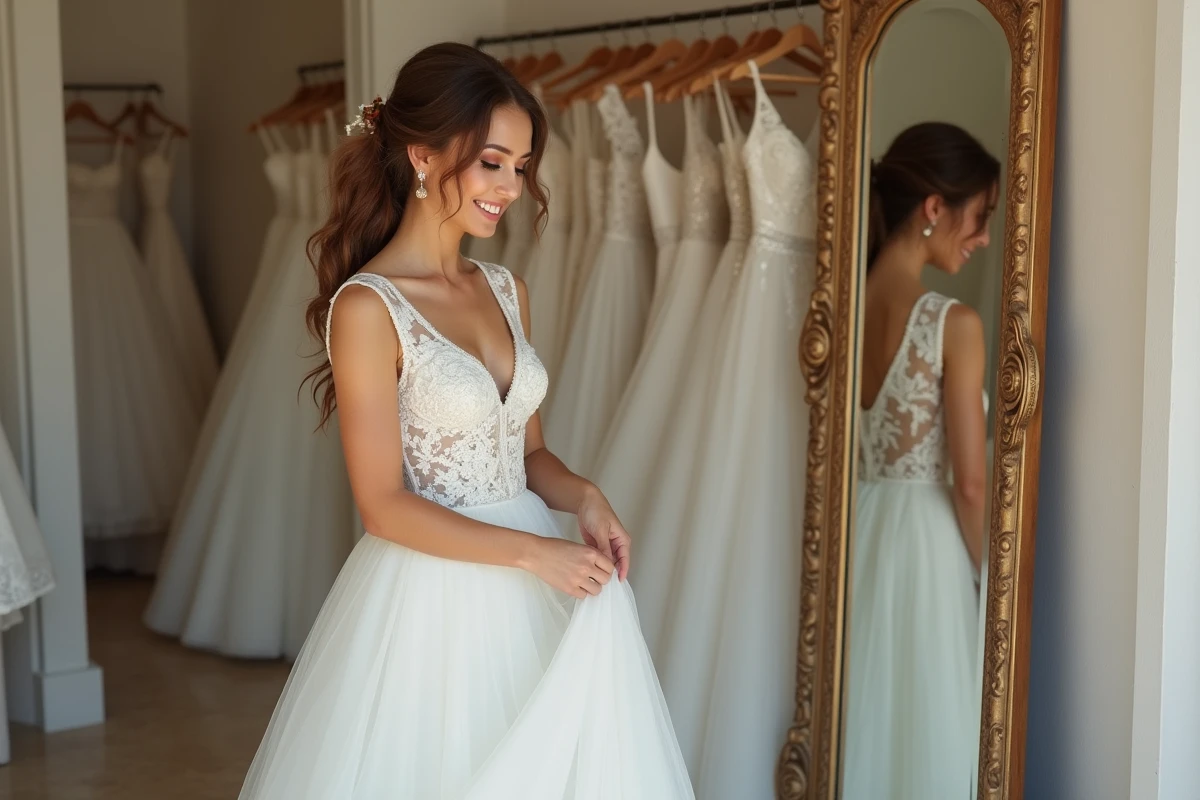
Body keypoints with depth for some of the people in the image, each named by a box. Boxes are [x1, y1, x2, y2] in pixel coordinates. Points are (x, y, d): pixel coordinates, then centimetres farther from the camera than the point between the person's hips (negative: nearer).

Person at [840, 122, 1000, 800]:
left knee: (867, 718, 15)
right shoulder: (954, 323, -16)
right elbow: (969, 483, -14)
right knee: (929, 729, 7)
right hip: (930, 541, -6)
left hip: (860, 531, 6)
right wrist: (991, 573, -1)